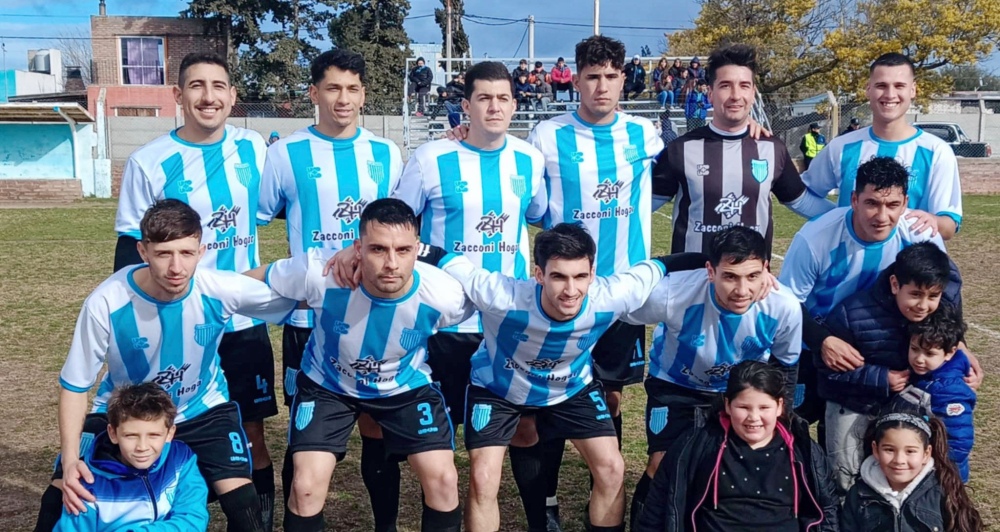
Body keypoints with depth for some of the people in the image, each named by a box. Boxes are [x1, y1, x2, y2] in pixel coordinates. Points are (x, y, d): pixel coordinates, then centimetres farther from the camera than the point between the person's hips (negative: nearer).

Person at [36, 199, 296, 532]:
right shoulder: (106, 303, -30)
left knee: (241, 500, -14)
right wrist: (70, 460, -26)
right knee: (63, 497, -7)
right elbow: (75, 385, -17)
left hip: (201, 408, 0)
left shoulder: (222, 291, -28)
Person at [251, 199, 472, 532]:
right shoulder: (319, 273, -34)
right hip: (327, 384, 0)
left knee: (443, 479, -9)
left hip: (407, 386, 1)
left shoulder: (446, 296, -31)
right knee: (307, 486, -11)